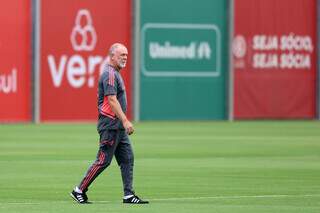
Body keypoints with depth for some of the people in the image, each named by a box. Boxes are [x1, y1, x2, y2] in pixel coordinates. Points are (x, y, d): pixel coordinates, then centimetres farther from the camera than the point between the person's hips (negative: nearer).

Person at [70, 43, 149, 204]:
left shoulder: (115, 74, 19)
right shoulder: (110, 74, -14)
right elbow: (112, 100, -23)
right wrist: (125, 121, -28)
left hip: (118, 127, 10)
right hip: (110, 124, -10)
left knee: (127, 159, 6)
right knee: (103, 160, -7)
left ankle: (128, 195, 6)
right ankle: (79, 191, 0)